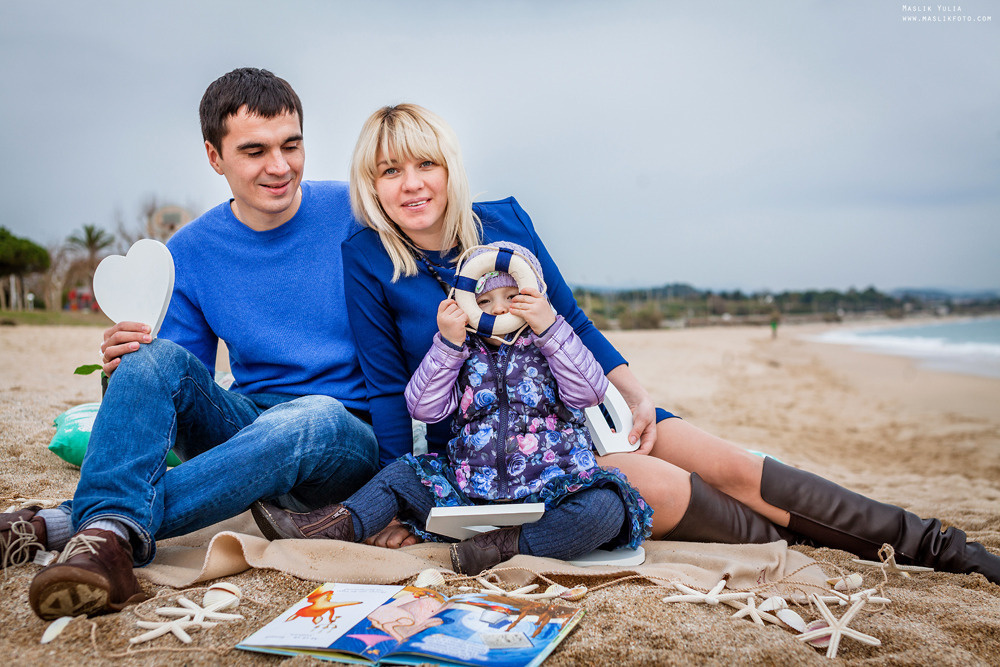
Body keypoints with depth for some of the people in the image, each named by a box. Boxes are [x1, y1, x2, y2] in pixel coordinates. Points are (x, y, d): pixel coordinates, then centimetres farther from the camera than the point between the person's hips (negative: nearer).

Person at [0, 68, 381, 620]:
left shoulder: (355, 213, -6)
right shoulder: (189, 254, 3)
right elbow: (188, 389, 7)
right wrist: (127, 369, -16)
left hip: (350, 435, -2)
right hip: (245, 422, 3)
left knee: (312, 418, -37)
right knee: (158, 357, -22)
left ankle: (62, 523, -34)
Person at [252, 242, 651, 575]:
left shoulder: (554, 349, 4)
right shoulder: (464, 357, 9)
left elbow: (590, 392, -14)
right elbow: (423, 408, -3)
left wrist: (549, 327, -20)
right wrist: (448, 344, -12)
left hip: (551, 492, -2)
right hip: (471, 492, 3)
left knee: (605, 506, -29)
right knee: (402, 474, -3)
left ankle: (511, 546, -30)